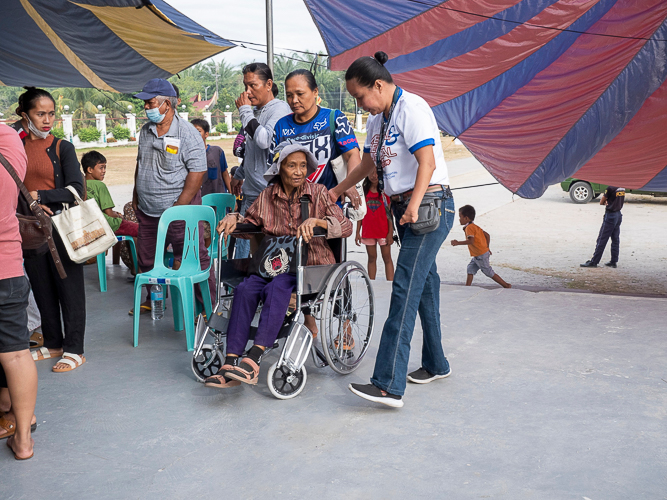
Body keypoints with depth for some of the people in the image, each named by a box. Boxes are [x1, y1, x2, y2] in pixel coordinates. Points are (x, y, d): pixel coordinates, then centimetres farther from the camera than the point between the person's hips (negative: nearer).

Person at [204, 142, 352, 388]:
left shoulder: (318, 193, 3)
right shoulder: (267, 196, 11)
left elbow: (346, 226, -7)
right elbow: (249, 222, 25)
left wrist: (316, 221, -24)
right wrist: (233, 218, 2)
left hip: (311, 266, -3)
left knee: (277, 287, -34)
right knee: (245, 289, -26)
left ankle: (254, 359, -39)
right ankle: (231, 363, -29)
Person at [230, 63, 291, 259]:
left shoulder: (280, 108, -10)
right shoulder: (255, 111, 16)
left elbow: (265, 140, -26)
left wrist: (245, 111, -14)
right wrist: (239, 175, 37)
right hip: (251, 193, 9)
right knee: (242, 255, 10)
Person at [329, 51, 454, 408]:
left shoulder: (411, 108, -12)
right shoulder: (377, 118, 16)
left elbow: (427, 162, -22)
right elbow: (368, 162, 30)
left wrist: (415, 205, -32)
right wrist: (337, 191, 31)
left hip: (429, 206, -9)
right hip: (402, 207, 9)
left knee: (405, 288, -15)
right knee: (424, 285, 15)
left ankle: (389, 385, -17)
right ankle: (435, 364, 28)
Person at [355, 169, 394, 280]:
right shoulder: (364, 191, 8)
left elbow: (389, 213, -2)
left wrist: (390, 232, -8)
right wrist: (357, 233, 7)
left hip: (383, 231, -3)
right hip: (368, 231, 3)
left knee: (387, 258, -1)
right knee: (371, 258, 8)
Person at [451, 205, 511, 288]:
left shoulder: (469, 227, -15)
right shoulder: (475, 226, 14)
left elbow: (471, 241, -29)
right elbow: (487, 235, 16)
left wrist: (458, 243, -24)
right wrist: (486, 248, 20)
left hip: (481, 255, -10)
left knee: (489, 272, -1)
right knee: (470, 269, 9)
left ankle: (506, 285, 6)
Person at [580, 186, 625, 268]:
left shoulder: (611, 188, -17)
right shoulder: (622, 188, 5)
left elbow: (601, 202, -8)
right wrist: (609, 202, 0)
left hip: (610, 215, -8)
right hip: (619, 215, 8)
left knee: (602, 240, -3)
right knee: (615, 240, 12)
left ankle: (594, 262, 0)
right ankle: (614, 261, 16)